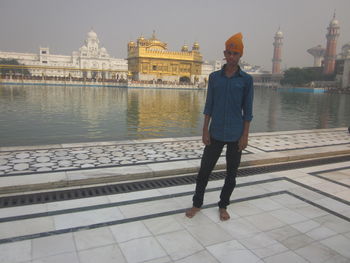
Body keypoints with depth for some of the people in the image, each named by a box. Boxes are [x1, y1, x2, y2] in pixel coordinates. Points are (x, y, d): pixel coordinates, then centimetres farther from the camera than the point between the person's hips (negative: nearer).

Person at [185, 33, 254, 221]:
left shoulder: (246, 80, -2)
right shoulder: (214, 77, 3)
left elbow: (247, 110, -1)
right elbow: (209, 105, 3)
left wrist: (245, 135, -5)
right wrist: (205, 130, -1)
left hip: (235, 135, -1)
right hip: (215, 133, 1)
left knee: (231, 173, 10)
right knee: (204, 169, 6)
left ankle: (223, 206, 29)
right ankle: (197, 203, 25)